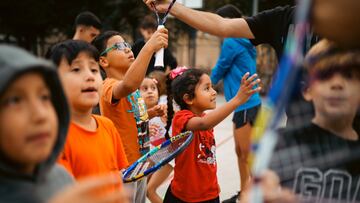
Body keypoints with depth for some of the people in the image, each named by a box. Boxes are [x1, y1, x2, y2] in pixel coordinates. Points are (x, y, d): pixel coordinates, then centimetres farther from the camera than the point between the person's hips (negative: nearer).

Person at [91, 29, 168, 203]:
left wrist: (149, 114, 6)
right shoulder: (109, 86, -21)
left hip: (139, 162, 9)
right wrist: (149, 47, -51)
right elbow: (128, 85, -46)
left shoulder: (134, 87, 10)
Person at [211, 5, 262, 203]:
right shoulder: (242, 42, 14)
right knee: (241, 152, 17)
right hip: (244, 104, 10)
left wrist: (208, 81, 16)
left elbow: (218, 71, -3)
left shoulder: (231, 42, -13)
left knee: (248, 155, -4)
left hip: (245, 104, -10)